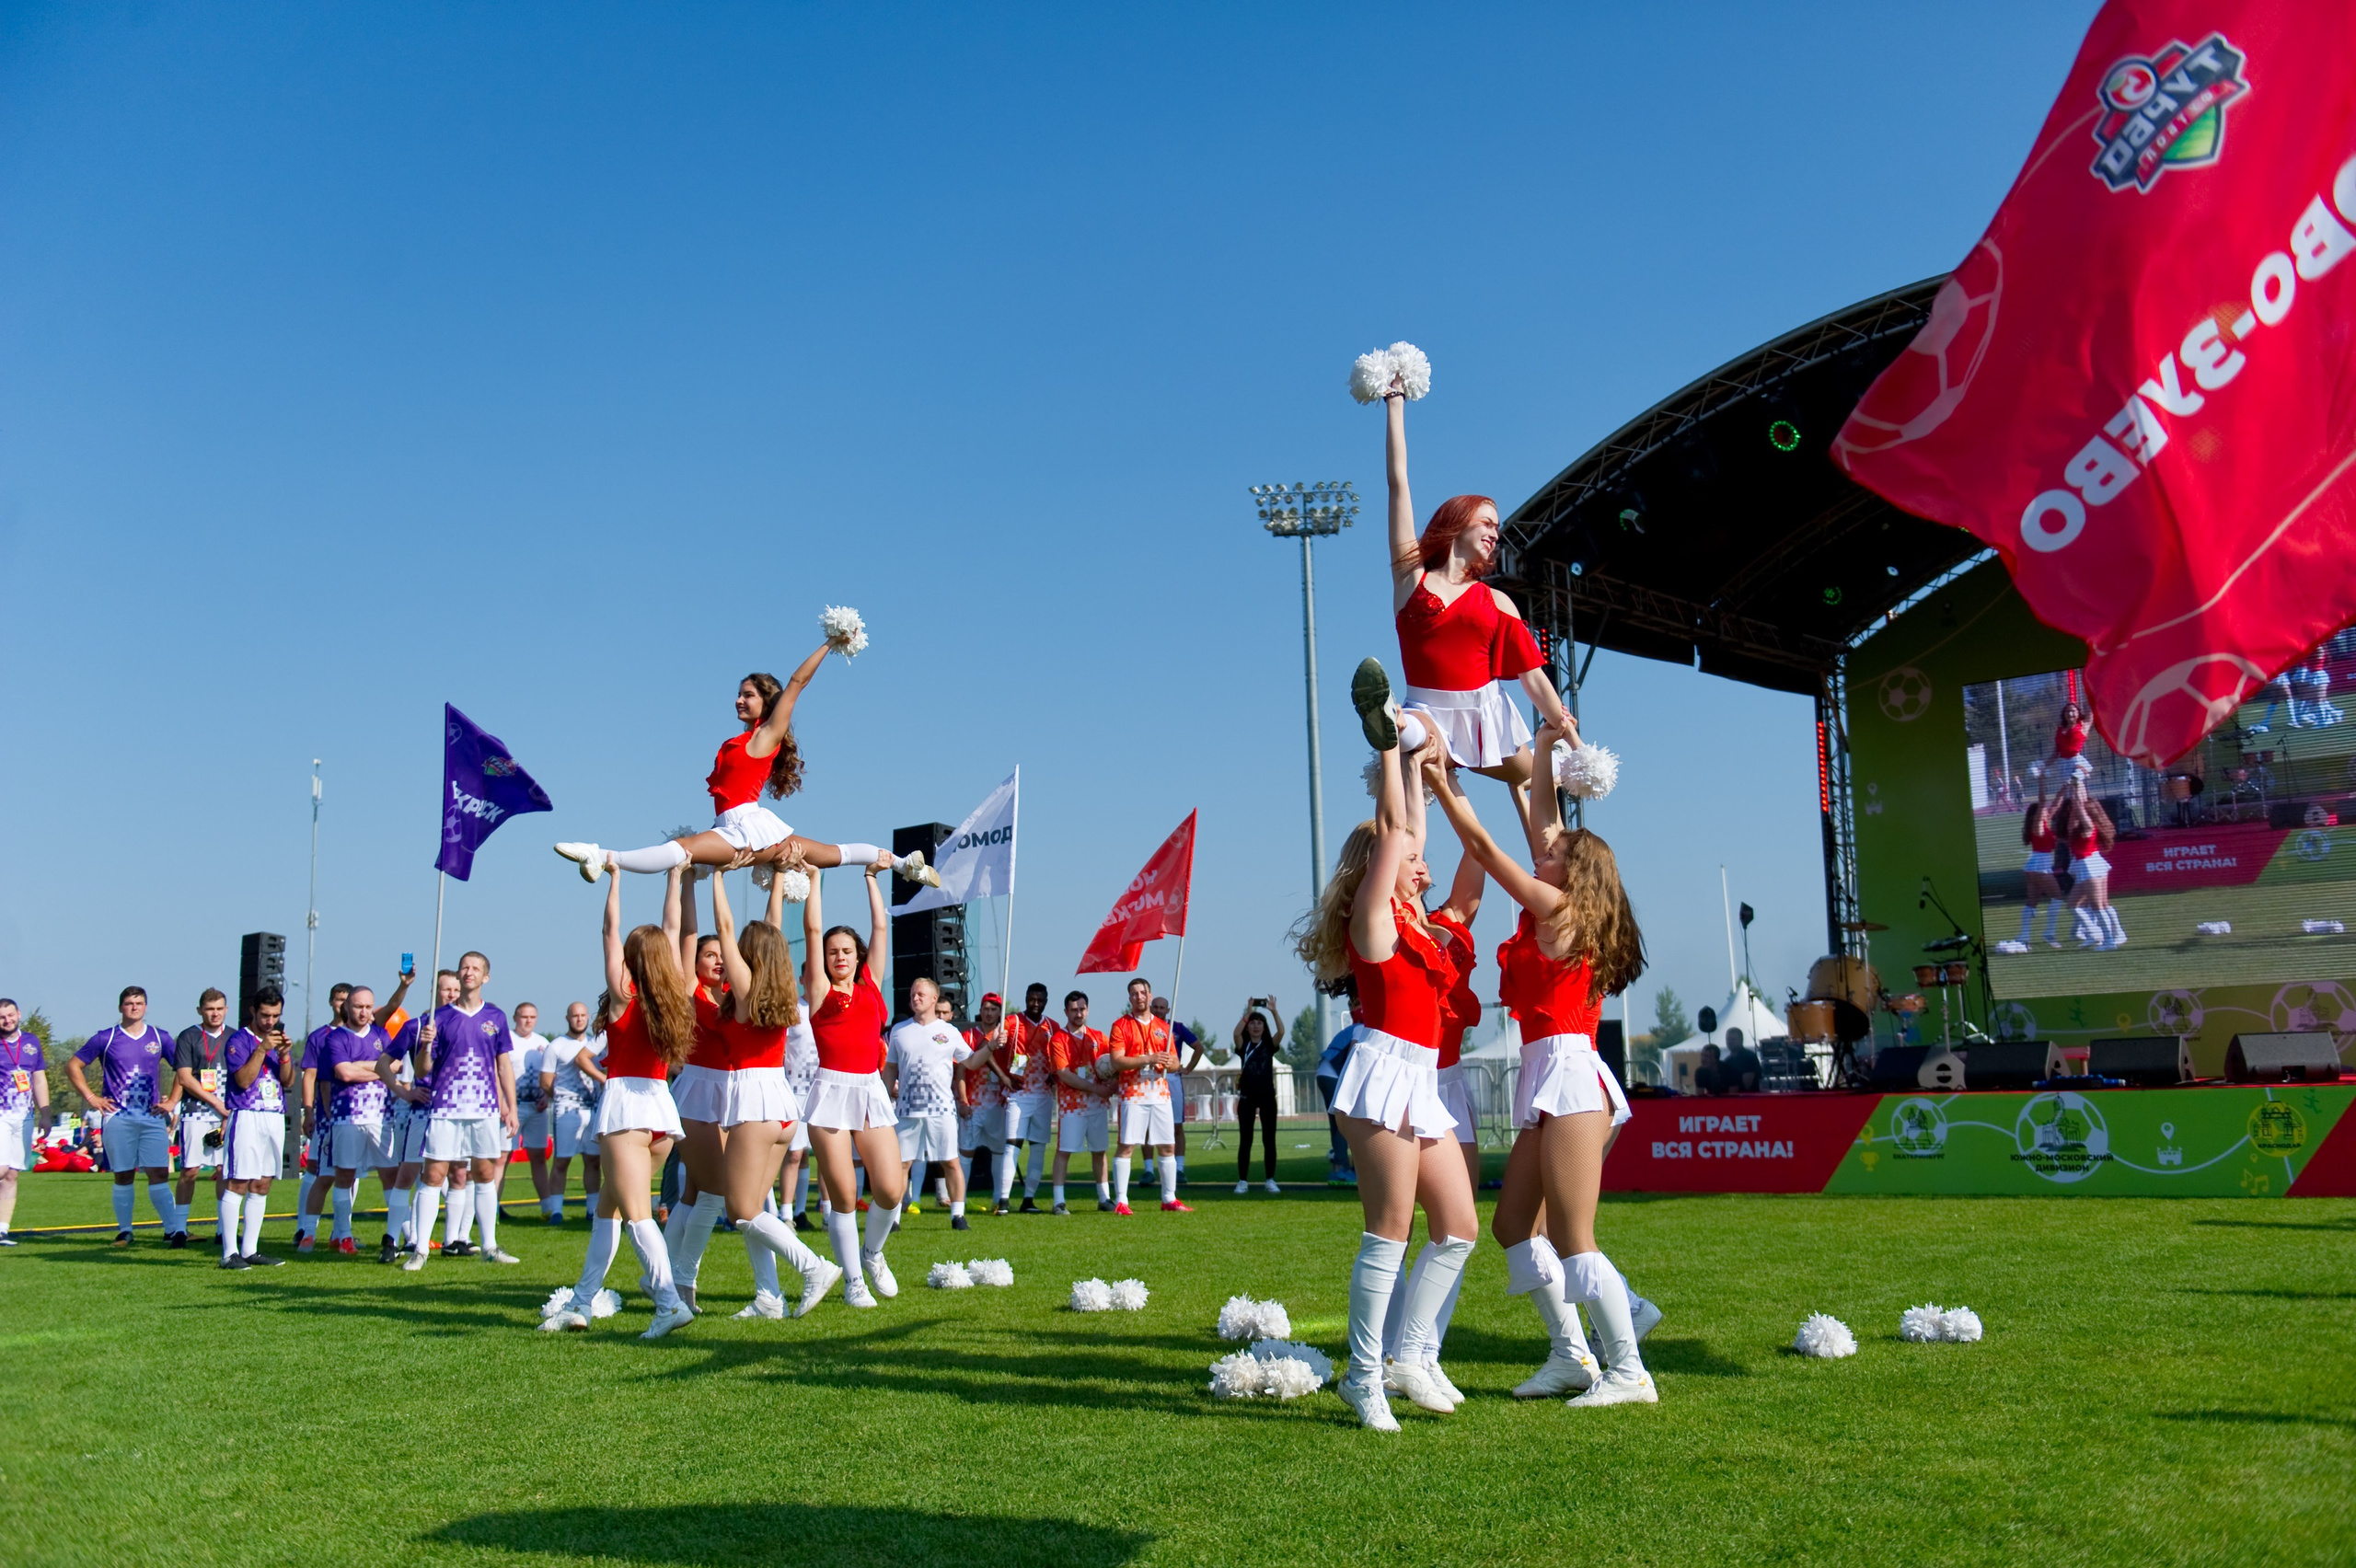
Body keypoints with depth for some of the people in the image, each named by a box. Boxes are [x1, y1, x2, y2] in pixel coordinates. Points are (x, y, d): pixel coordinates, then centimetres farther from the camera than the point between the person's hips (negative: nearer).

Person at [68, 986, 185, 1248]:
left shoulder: (159, 1038, 9)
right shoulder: (105, 1039, 5)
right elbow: (73, 1066, 10)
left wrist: (172, 1100, 7)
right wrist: (90, 1097, 2)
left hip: (153, 1117, 1)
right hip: (118, 1117, 0)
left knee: (159, 1174, -6)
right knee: (123, 1177, 3)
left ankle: (174, 1230, -10)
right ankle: (124, 1231, 14)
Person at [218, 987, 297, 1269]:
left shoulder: (280, 1039, 15)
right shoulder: (240, 1040, -4)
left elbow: (288, 1082, 8)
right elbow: (243, 1080, -14)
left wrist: (284, 1055, -8)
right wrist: (262, 1049, -19)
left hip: (275, 1118, 7)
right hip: (247, 1116, -7)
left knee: (261, 1186, 8)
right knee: (237, 1184, -9)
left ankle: (250, 1250, 13)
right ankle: (229, 1253, -8)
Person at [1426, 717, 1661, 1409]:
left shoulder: (1557, 908, -7)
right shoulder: (1562, 914, 15)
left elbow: (1482, 845, -4)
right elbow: (1541, 827, 20)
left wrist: (1442, 781, 2)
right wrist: (1542, 756, 24)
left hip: (1567, 1072, -10)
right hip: (1553, 1080, 10)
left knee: (1570, 1237, -8)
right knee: (1513, 1223, 11)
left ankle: (1628, 1372, -2)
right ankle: (1571, 1353, 14)